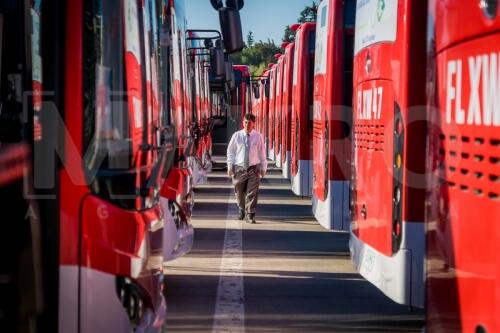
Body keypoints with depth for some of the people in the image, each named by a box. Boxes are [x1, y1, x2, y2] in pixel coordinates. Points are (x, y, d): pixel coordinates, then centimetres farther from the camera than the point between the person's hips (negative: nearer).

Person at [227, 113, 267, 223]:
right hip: (239, 168, 1)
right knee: (239, 193, 13)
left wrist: (263, 168, 5)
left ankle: (250, 215, -2)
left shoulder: (258, 137, -1)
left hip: (253, 168, -1)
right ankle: (241, 210, 38)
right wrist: (230, 166, 0)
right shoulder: (236, 136, 0)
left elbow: (262, 153, 5)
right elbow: (230, 151, 5)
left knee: (252, 193, -7)